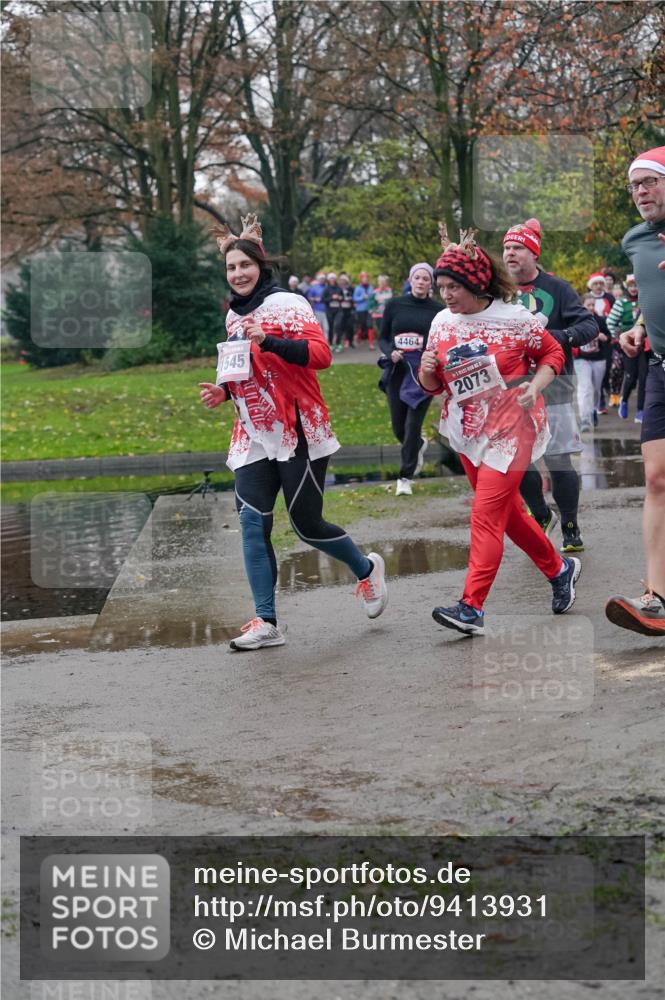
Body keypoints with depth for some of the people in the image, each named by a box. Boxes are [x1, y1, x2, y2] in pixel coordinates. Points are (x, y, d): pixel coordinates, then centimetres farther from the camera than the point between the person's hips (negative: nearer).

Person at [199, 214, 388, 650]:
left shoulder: (287, 303, -8)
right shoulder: (235, 316, 15)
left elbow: (320, 354, -21)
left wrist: (268, 341, -32)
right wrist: (224, 390, 7)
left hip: (297, 432, -6)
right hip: (254, 436, 6)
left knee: (307, 524, 1)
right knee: (253, 524, -7)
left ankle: (368, 569, 30)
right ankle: (266, 622, -5)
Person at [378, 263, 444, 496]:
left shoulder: (437, 310, 0)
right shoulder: (394, 305, 4)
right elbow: (383, 338, 9)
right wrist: (390, 352, -10)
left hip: (423, 372, -3)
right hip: (397, 371, 3)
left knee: (412, 426, -7)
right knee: (398, 428, 10)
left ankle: (405, 478, 5)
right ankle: (419, 446, 45)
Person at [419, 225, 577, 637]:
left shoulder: (514, 318, -10)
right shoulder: (442, 324, 3)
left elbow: (553, 353, 4)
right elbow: (433, 386, 10)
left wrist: (535, 386, -14)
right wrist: (427, 371, -13)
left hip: (510, 429, -6)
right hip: (468, 432, 6)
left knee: (486, 515, -14)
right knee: (508, 511, 15)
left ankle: (472, 608, -16)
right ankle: (559, 568, 36)